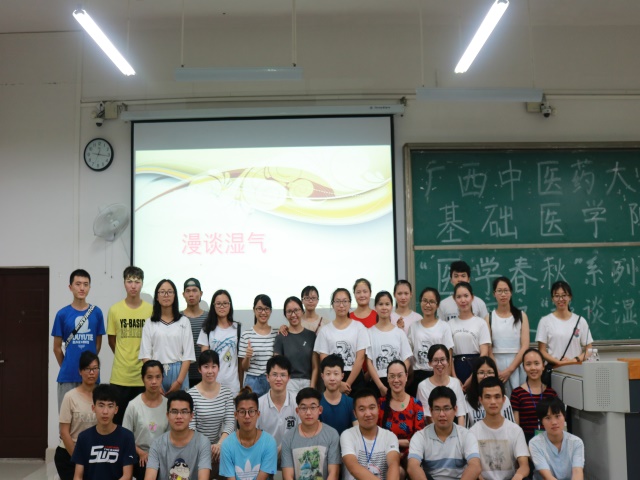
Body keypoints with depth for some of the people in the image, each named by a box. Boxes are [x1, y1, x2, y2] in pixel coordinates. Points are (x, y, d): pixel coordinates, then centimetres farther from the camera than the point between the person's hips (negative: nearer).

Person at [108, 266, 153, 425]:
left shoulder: (151, 310, -2)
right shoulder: (114, 310, 0)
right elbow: (111, 340, 10)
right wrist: (123, 358, 7)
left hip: (144, 375, 0)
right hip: (120, 376, 0)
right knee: (118, 418, 7)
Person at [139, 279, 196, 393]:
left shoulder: (184, 321, 4)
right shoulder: (150, 323, 6)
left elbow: (188, 355, 0)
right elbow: (145, 355, 2)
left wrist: (179, 381, -10)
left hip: (178, 372, 0)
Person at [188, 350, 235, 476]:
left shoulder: (226, 393, 0)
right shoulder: (192, 395, -11)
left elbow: (230, 422, -3)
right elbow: (190, 427, -10)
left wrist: (219, 444, -19)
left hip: (219, 446, 3)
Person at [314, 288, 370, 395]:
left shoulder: (359, 327, 2)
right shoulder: (325, 330, 5)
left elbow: (360, 358, -3)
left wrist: (348, 383, -9)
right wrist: (339, 383, -10)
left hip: (355, 379, -1)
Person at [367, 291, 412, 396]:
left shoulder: (399, 333, 7)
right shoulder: (370, 332, 1)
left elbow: (407, 360, 5)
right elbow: (369, 362, -2)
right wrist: (381, 386, -10)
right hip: (377, 383, -1)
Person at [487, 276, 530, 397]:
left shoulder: (521, 316, 6)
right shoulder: (489, 318, 5)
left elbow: (525, 346, -2)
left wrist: (509, 369, -10)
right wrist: (496, 371, -12)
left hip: (517, 365, 0)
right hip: (496, 365, 0)